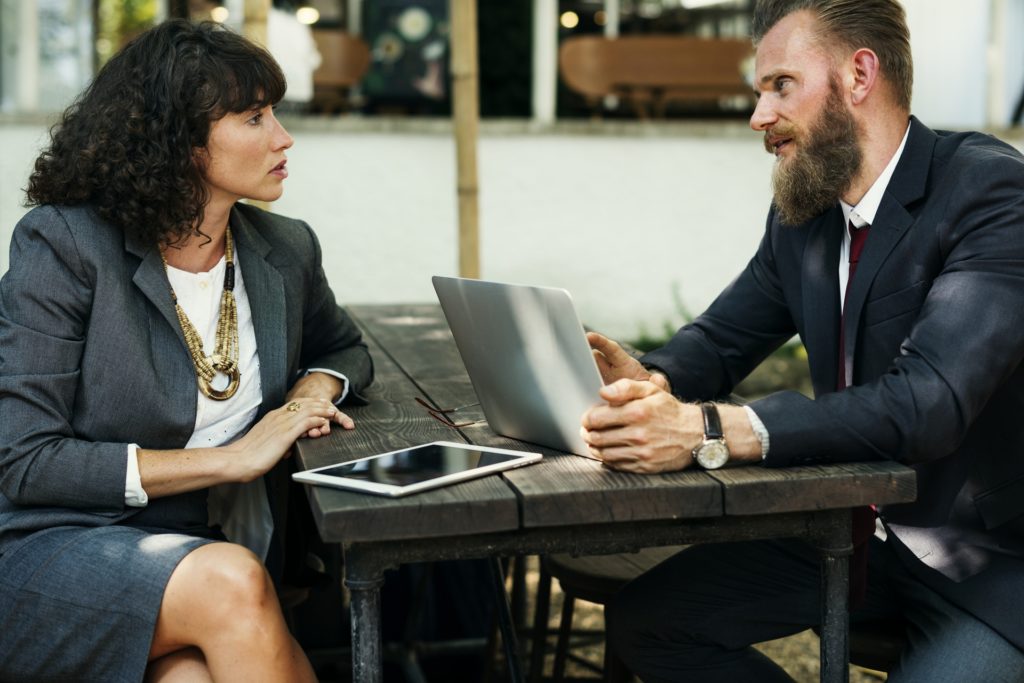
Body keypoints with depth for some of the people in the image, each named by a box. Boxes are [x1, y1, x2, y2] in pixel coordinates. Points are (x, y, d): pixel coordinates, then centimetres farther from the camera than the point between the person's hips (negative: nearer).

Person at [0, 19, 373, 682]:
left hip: (221, 548, 3)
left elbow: (344, 348, 28)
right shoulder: (62, 245, -9)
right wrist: (231, 458, -16)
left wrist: (314, 389, 2)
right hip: (59, 546, -3)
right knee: (231, 583, -34)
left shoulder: (284, 251, 6)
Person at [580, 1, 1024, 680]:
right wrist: (649, 379, -15)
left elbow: (927, 402, -32)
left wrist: (707, 431, -40)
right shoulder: (801, 212, 3)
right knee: (643, 619, -2)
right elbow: (720, 338, 10)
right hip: (854, 531, 7)